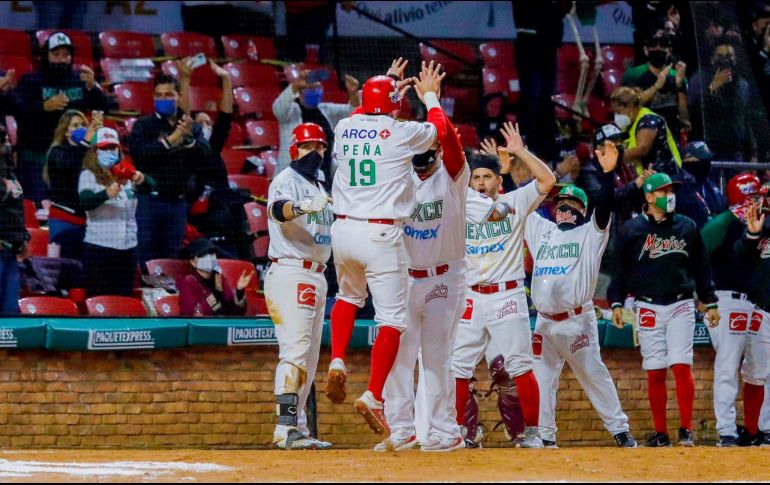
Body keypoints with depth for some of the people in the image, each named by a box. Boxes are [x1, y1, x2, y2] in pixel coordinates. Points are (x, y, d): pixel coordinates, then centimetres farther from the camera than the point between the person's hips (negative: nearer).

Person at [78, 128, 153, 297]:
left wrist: (141, 179, -27)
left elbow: (150, 186, -3)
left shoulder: (126, 174, 13)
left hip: (128, 246, 4)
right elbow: (85, 202, -16)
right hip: (99, 246, -4)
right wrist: (106, 194, -35)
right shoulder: (88, 175, 1)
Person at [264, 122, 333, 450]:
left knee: (309, 358, 10)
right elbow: (278, 209, -30)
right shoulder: (286, 181, -8)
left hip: (316, 277, 10)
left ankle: (297, 429, 14)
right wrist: (301, 207, -50)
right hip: (290, 273, -10)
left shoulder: (318, 187, 20)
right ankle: (286, 429, -23)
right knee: (295, 351, -18)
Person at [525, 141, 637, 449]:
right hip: (544, 322, 5)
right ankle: (544, 435, 11)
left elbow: (605, 206, -10)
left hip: (577, 321, -5)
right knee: (541, 378, 4)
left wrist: (608, 172, -22)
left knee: (594, 375, -6)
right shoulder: (542, 230, 18)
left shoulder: (591, 233, 5)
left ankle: (620, 430, -2)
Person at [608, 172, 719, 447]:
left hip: (681, 305, 0)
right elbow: (621, 269, 6)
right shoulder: (632, 229, 3)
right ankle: (660, 433, 6)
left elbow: (701, 267, 13)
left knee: (681, 367, -10)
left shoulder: (687, 227, 9)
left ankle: (686, 431, -8)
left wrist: (710, 303, 11)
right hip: (648, 308, 0)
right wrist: (616, 303, -1)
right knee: (655, 372, 0)